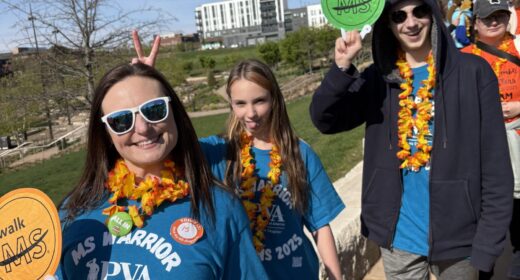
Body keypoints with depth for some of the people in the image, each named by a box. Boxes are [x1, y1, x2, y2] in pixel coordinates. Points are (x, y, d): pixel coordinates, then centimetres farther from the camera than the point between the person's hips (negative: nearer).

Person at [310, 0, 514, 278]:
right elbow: (324, 120, -6)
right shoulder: (378, 78, 0)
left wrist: (489, 238, -9)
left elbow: (495, 162, -8)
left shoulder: (473, 72, -8)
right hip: (398, 235, 2)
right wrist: (342, 67, -21)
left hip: (457, 234, -1)